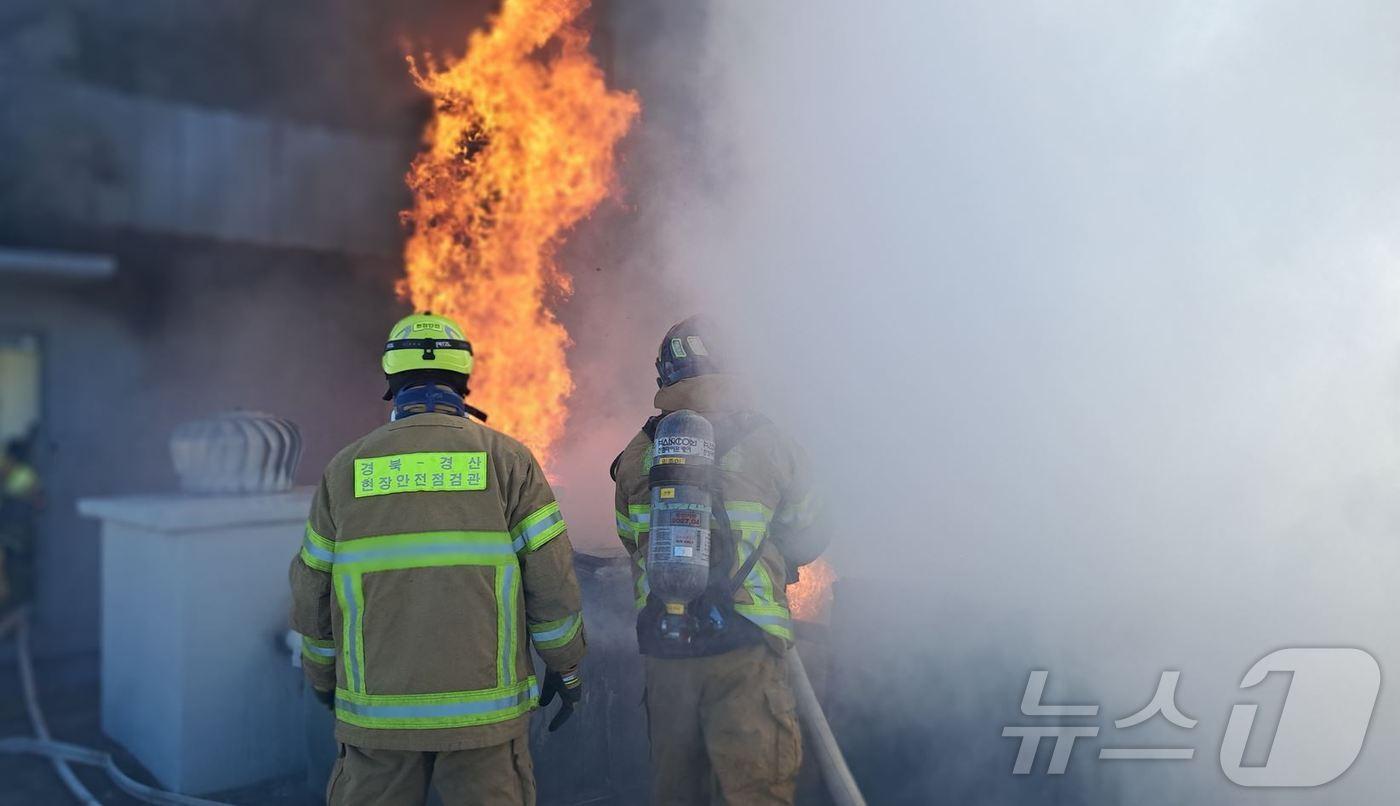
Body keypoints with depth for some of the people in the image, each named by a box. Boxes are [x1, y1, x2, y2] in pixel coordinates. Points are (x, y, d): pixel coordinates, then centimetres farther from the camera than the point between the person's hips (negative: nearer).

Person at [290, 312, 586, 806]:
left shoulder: (346, 467, 5)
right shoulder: (506, 458, -2)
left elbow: (312, 589, 9)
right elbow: (552, 576, -4)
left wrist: (323, 675, 24)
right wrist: (566, 666, 9)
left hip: (379, 707, 2)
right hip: (483, 706, -2)